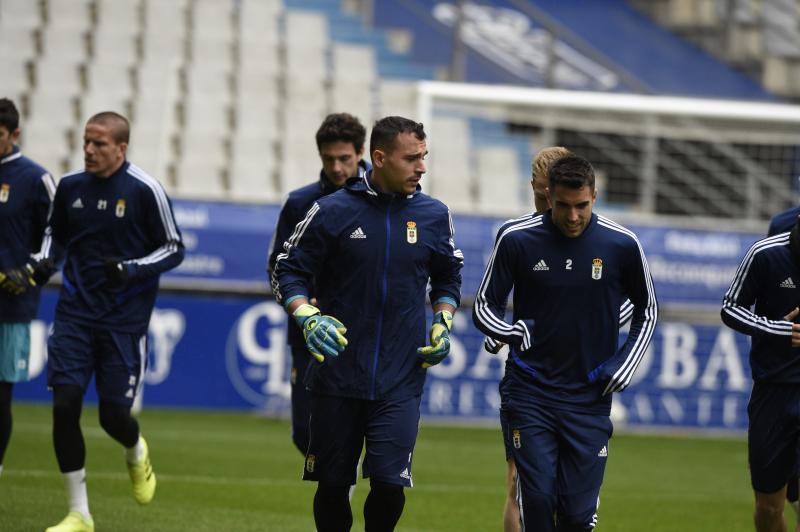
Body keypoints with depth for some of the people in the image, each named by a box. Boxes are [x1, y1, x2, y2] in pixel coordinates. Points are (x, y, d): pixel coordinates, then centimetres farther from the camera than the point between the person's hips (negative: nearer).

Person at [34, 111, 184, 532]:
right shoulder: (70, 186, 4)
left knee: (113, 415, -2)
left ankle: (136, 454, 38)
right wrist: (42, 261, 0)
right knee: (64, 405, -9)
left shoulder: (145, 191, -8)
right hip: (75, 313, 3)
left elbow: (174, 249, -2)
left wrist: (133, 269, -18)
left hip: (124, 322, -3)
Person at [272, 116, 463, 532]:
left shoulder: (433, 215, 4)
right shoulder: (333, 211, -4)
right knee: (332, 484, 6)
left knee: (389, 482, -11)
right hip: (337, 376, -1)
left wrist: (442, 325, 7)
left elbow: (448, 277, 21)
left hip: (399, 383, 1)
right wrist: (307, 317, -14)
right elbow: (288, 271, 2)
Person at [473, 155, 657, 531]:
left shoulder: (621, 245, -4)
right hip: (530, 392, 0)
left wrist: (625, 362, 1)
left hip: (589, 398, 1)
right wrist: (509, 332, -19)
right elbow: (484, 305, 3)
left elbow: (646, 309, 13)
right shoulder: (517, 239, -6)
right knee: (537, 500, -10)